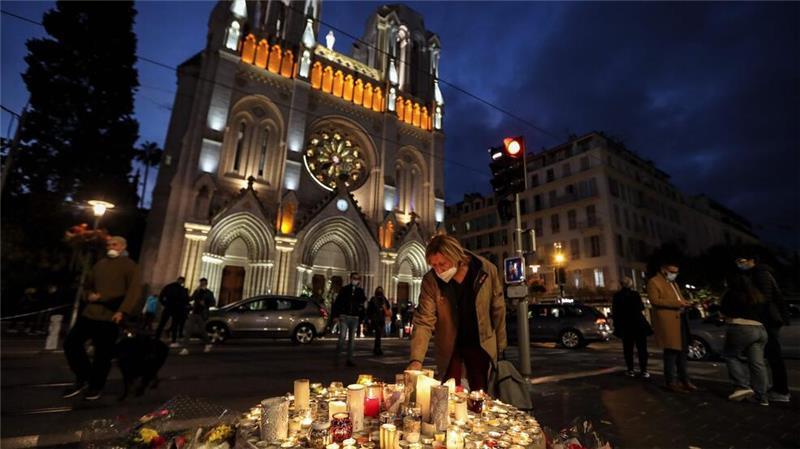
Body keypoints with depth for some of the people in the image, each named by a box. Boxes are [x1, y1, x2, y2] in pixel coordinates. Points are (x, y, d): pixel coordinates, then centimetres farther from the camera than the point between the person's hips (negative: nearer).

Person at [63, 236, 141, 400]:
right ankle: (83, 378, 22)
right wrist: (89, 295, 3)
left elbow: (134, 290, -13)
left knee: (103, 353, 1)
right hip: (91, 311, 6)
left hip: (111, 315, -6)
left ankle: (96, 386, 21)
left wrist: (122, 311, -23)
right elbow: (88, 285, 28)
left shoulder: (129, 265, -3)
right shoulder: (100, 264, 17)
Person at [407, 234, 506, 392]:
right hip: (449, 346, 0)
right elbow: (423, 321, -22)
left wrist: (500, 343, 4)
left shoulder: (487, 270, -18)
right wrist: (416, 359, -33)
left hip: (480, 342, 1)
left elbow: (498, 308, -4)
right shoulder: (430, 280, -21)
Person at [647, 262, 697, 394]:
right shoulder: (653, 282, -6)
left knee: (682, 351, 13)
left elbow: (678, 298, 30)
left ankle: (684, 379, 24)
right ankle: (671, 383, 1)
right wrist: (676, 303, -20)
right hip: (667, 322, -9)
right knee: (671, 352, -6)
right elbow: (654, 300, -15)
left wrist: (684, 303, 7)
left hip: (680, 319, 9)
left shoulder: (673, 283, 24)